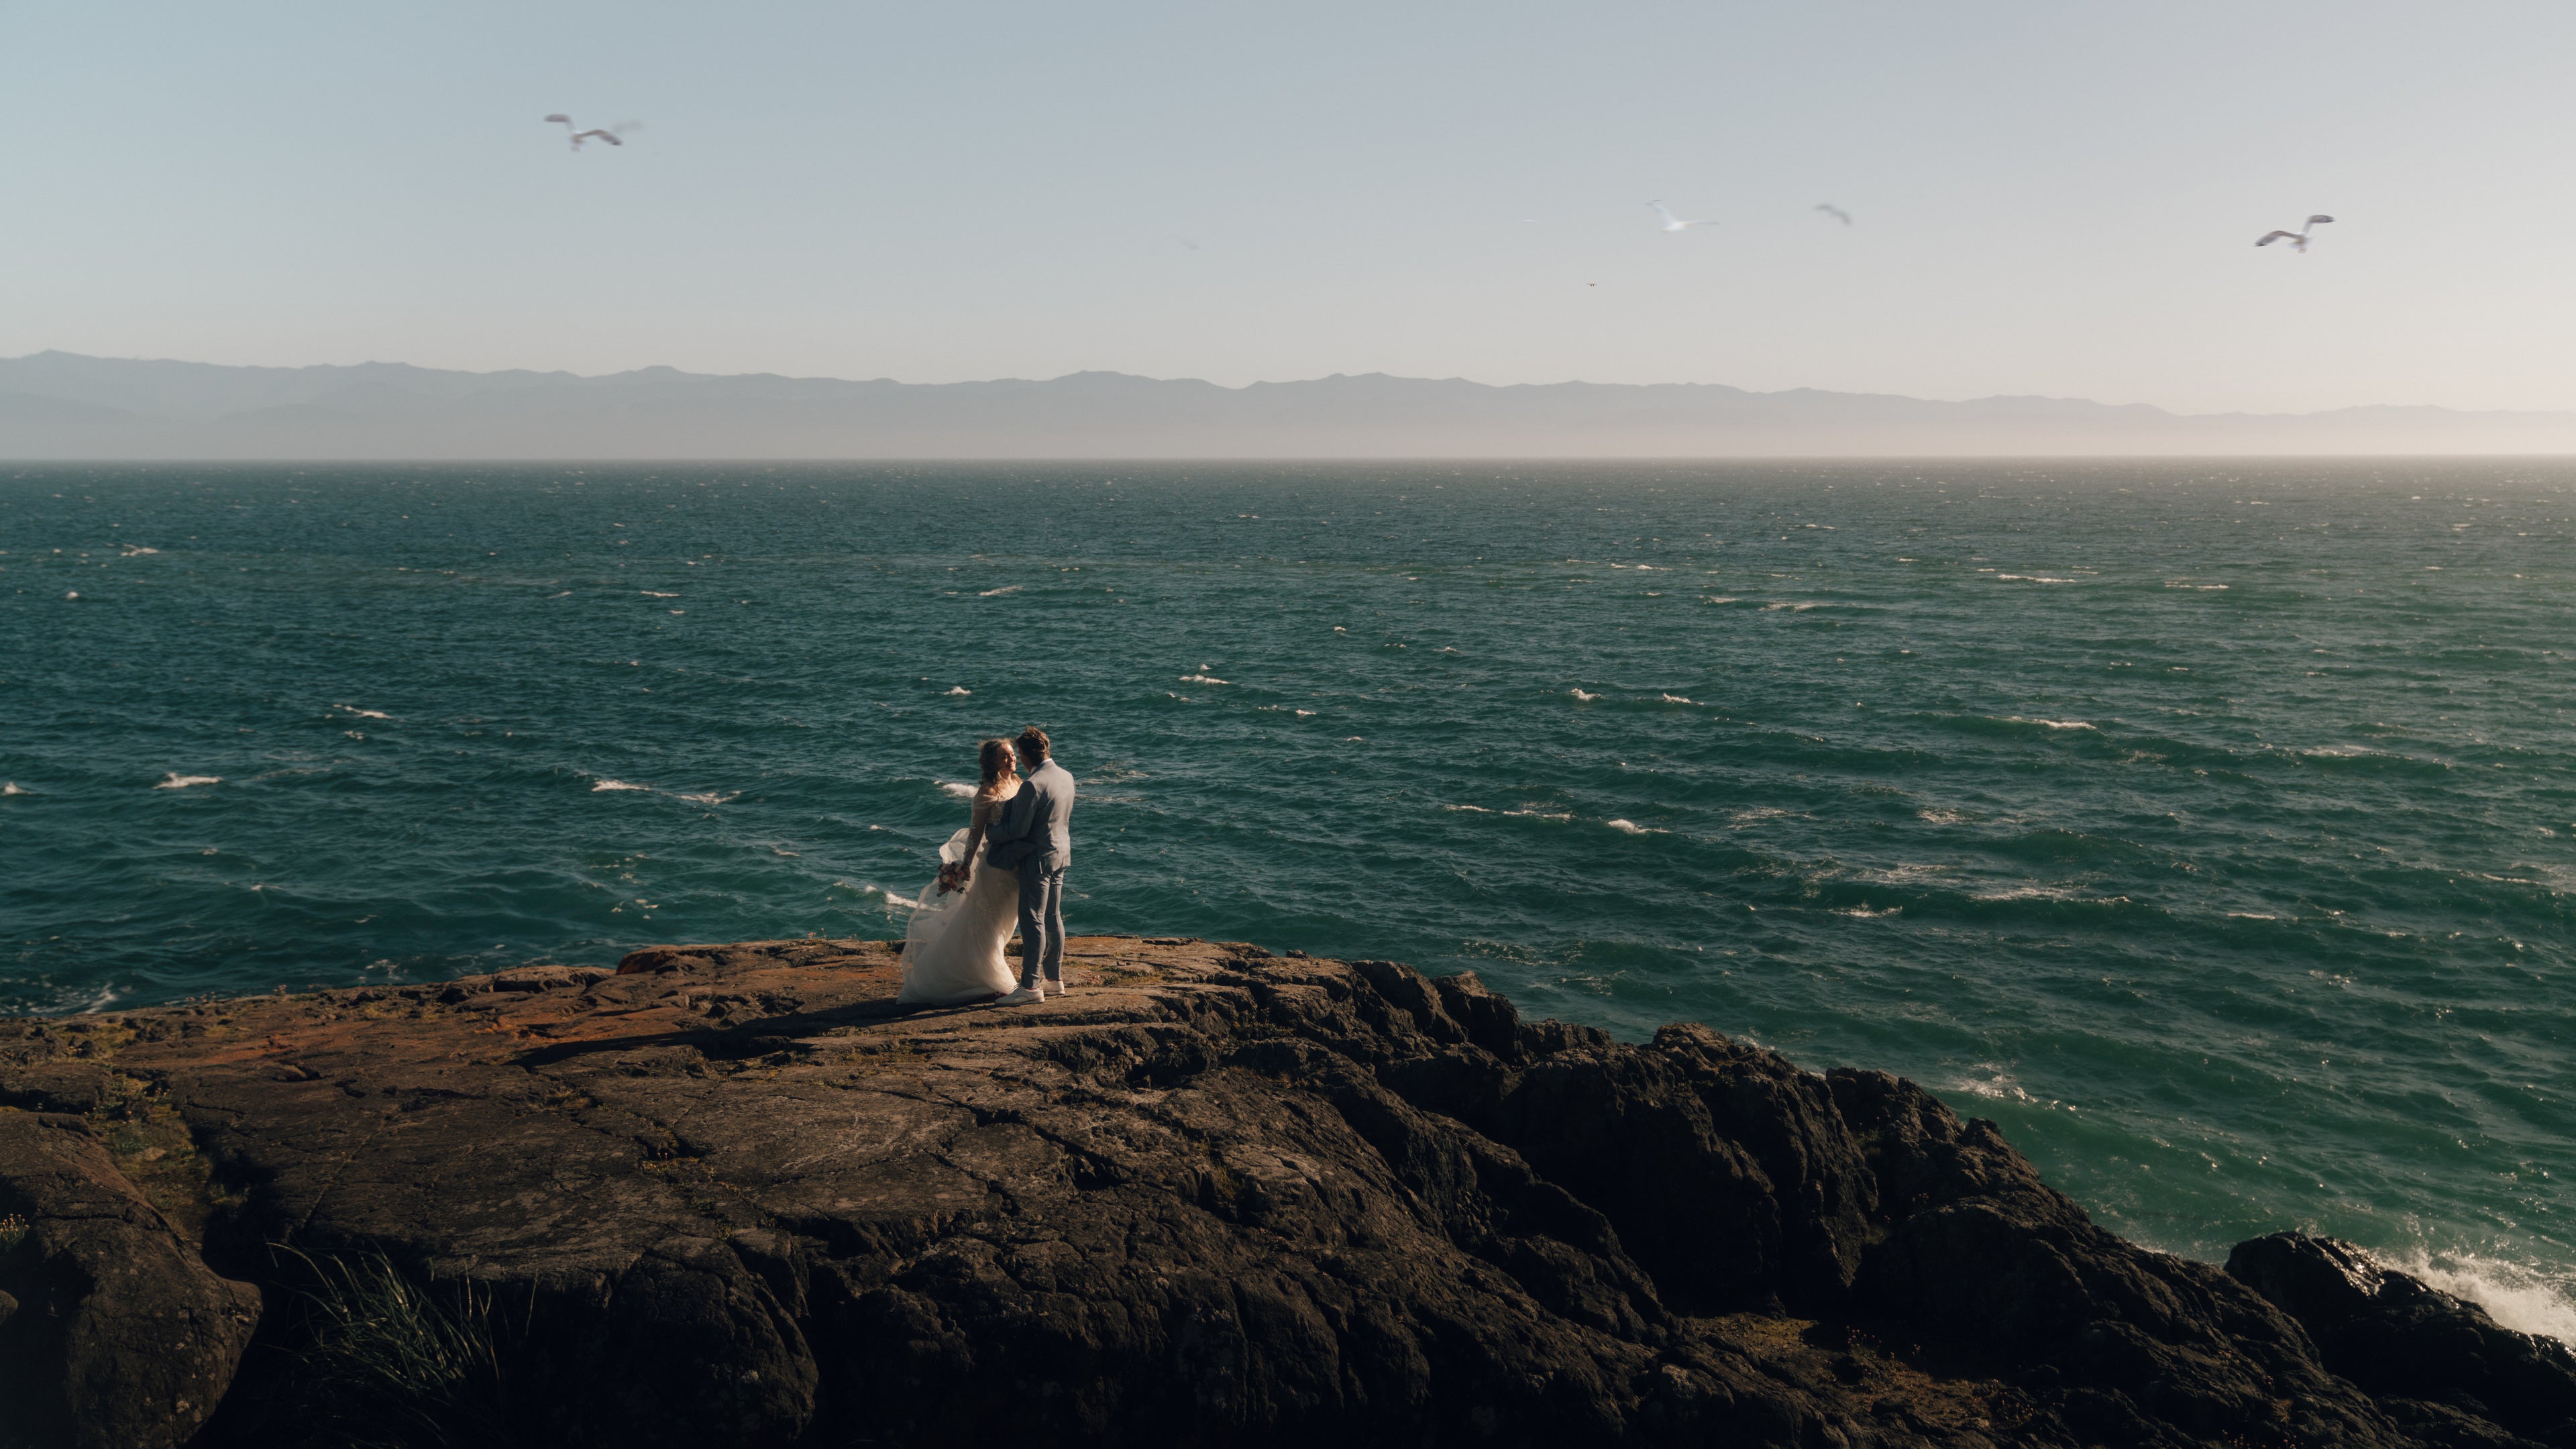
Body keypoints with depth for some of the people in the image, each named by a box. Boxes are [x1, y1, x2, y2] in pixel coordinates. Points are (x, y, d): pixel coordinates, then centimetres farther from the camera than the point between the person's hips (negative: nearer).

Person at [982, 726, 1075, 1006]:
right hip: (1060, 854, 9)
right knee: (1053, 918, 16)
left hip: (1039, 858, -9)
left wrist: (991, 832, -1)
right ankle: (1054, 978, 23)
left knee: (1032, 921, -5)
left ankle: (1031, 985, -3)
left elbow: (1018, 830, -19)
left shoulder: (1033, 785, -21)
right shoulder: (1066, 777, 6)